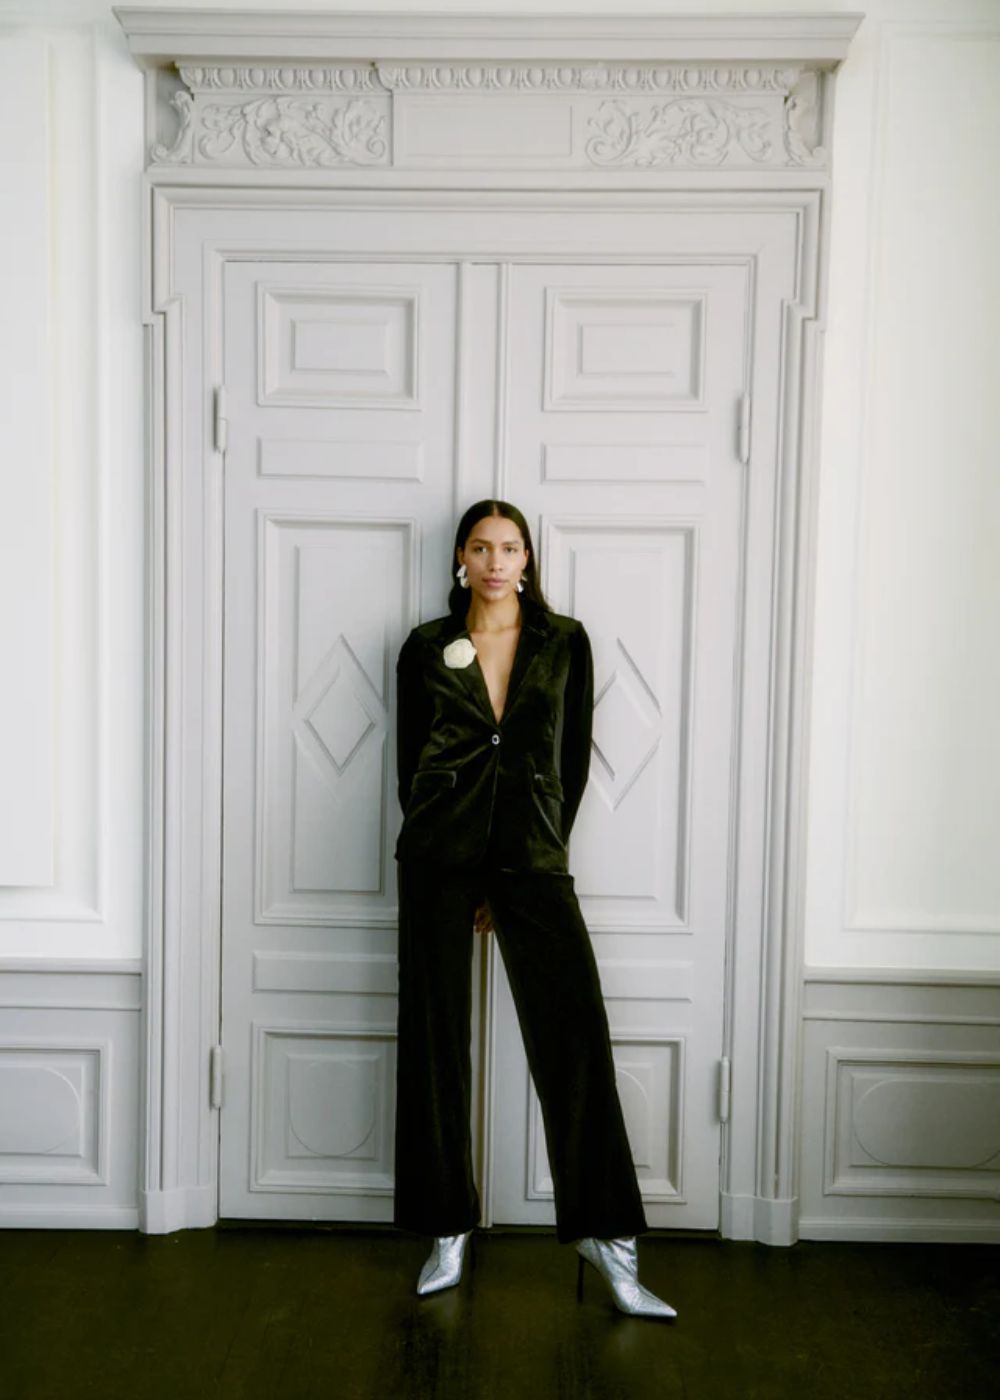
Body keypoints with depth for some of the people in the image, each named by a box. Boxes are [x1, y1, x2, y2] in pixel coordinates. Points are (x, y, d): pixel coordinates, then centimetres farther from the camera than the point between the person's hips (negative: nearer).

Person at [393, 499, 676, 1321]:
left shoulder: (565, 642, 6)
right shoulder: (427, 647, 7)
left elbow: (574, 757, 7)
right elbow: (411, 760, 10)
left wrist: (538, 853, 3)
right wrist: (448, 837, 4)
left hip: (531, 852, 0)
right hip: (441, 851, 1)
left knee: (575, 1029, -6)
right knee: (437, 1035, 5)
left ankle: (604, 1231, 9)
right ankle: (448, 1230, 21)